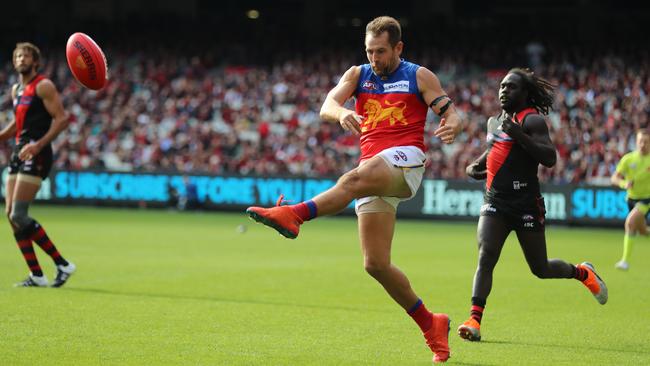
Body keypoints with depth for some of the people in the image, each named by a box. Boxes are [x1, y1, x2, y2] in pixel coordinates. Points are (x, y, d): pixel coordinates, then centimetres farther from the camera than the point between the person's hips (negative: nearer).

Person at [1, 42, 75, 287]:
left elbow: (61, 118, -14)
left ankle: (62, 264, -8)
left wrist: (38, 145, -24)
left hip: (36, 156, -9)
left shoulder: (43, 86, -7)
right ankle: (36, 275, 6)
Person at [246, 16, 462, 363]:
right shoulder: (358, 75, 16)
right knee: (375, 264, -1)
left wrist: (452, 125, -25)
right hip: (373, 169, 5)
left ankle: (293, 214, -57)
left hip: (405, 159, -5)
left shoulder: (419, 76, 8)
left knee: (354, 179, -38)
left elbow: (449, 111, 0)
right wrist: (342, 113, -25)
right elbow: (327, 106, 0)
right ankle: (430, 324, 11)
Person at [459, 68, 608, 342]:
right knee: (485, 256, -18)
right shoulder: (494, 122, 16)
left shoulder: (532, 120, -7)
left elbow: (549, 158, -20)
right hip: (495, 202, 5)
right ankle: (475, 319, -25)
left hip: (526, 205, -5)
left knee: (541, 269, 5)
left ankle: (583, 273, 36)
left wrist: (519, 134, -28)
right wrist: (474, 166, 14)